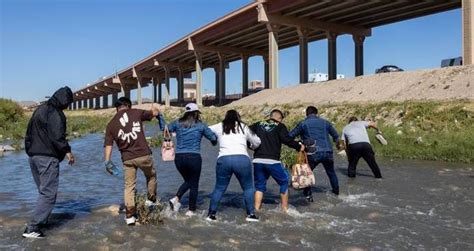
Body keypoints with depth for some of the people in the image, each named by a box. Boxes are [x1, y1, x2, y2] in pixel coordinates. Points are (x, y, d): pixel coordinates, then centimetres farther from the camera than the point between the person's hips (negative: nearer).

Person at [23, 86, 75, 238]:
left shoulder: (40, 110, 17)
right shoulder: (54, 113, -14)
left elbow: (29, 133, 21)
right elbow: (57, 137, -21)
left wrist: (31, 150, 23)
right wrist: (68, 151, -11)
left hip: (33, 156, 10)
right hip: (48, 158, -10)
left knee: (43, 191, 20)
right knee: (49, 194, -6)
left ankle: (41, 220, 24)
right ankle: (32, 228, -9)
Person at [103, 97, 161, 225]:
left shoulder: (111, 124, 6)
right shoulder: (136, 113, 0)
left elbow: (108, 145, -1)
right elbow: (155, 113, 13)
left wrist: (107, 161, 0)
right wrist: (154, 108, 34)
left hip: (127, 159, 2)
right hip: (143, 155, -2)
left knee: (129, 186, 11)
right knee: (151, 176, 26)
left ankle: (130, 215, 11)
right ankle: (151, 200, 32)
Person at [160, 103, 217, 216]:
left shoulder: (178, 123, 6)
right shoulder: (200, 125, 1)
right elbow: (213, 138, 2)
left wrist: (160, 117, 31)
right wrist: (214, 142, 25)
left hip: (179, 157, 4)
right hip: (194, 157, -4)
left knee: (188, 180, 25)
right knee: (194, 184, 11)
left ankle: (176, 198, 5)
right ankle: (191, 210, 14)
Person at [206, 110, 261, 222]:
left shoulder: (219, 127, 17)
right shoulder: (243, 126, 17)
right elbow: (257, 142, 24)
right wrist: (252, 146, 45)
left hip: (223, 159, 1)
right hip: (242, 159, -1)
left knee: (219, 188, 14)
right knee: (248, 187, 14)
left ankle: (211, 214, 17)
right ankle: (251, 214, 12)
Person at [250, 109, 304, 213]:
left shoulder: (258, 125, 14)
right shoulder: (280, 126, 3)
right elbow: (286, 140, -10)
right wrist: (299, 146, 2)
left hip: (258, 160, 4)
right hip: (272, 161, -3)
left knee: (259, 185, 18)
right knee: (284, 182, 17)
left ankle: (256, 209, 12)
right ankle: (285, 208, 21)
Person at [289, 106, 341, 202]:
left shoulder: (303, 123, 4)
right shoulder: (325, 122, 14)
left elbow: (290, 136, 3)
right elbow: (336, 136, 25)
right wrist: (338, 143, 45)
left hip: (313, 153, -4)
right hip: (327, 152, 4)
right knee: (331, 172, 26)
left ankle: (308, 195, 3)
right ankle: (336, 191, 38)